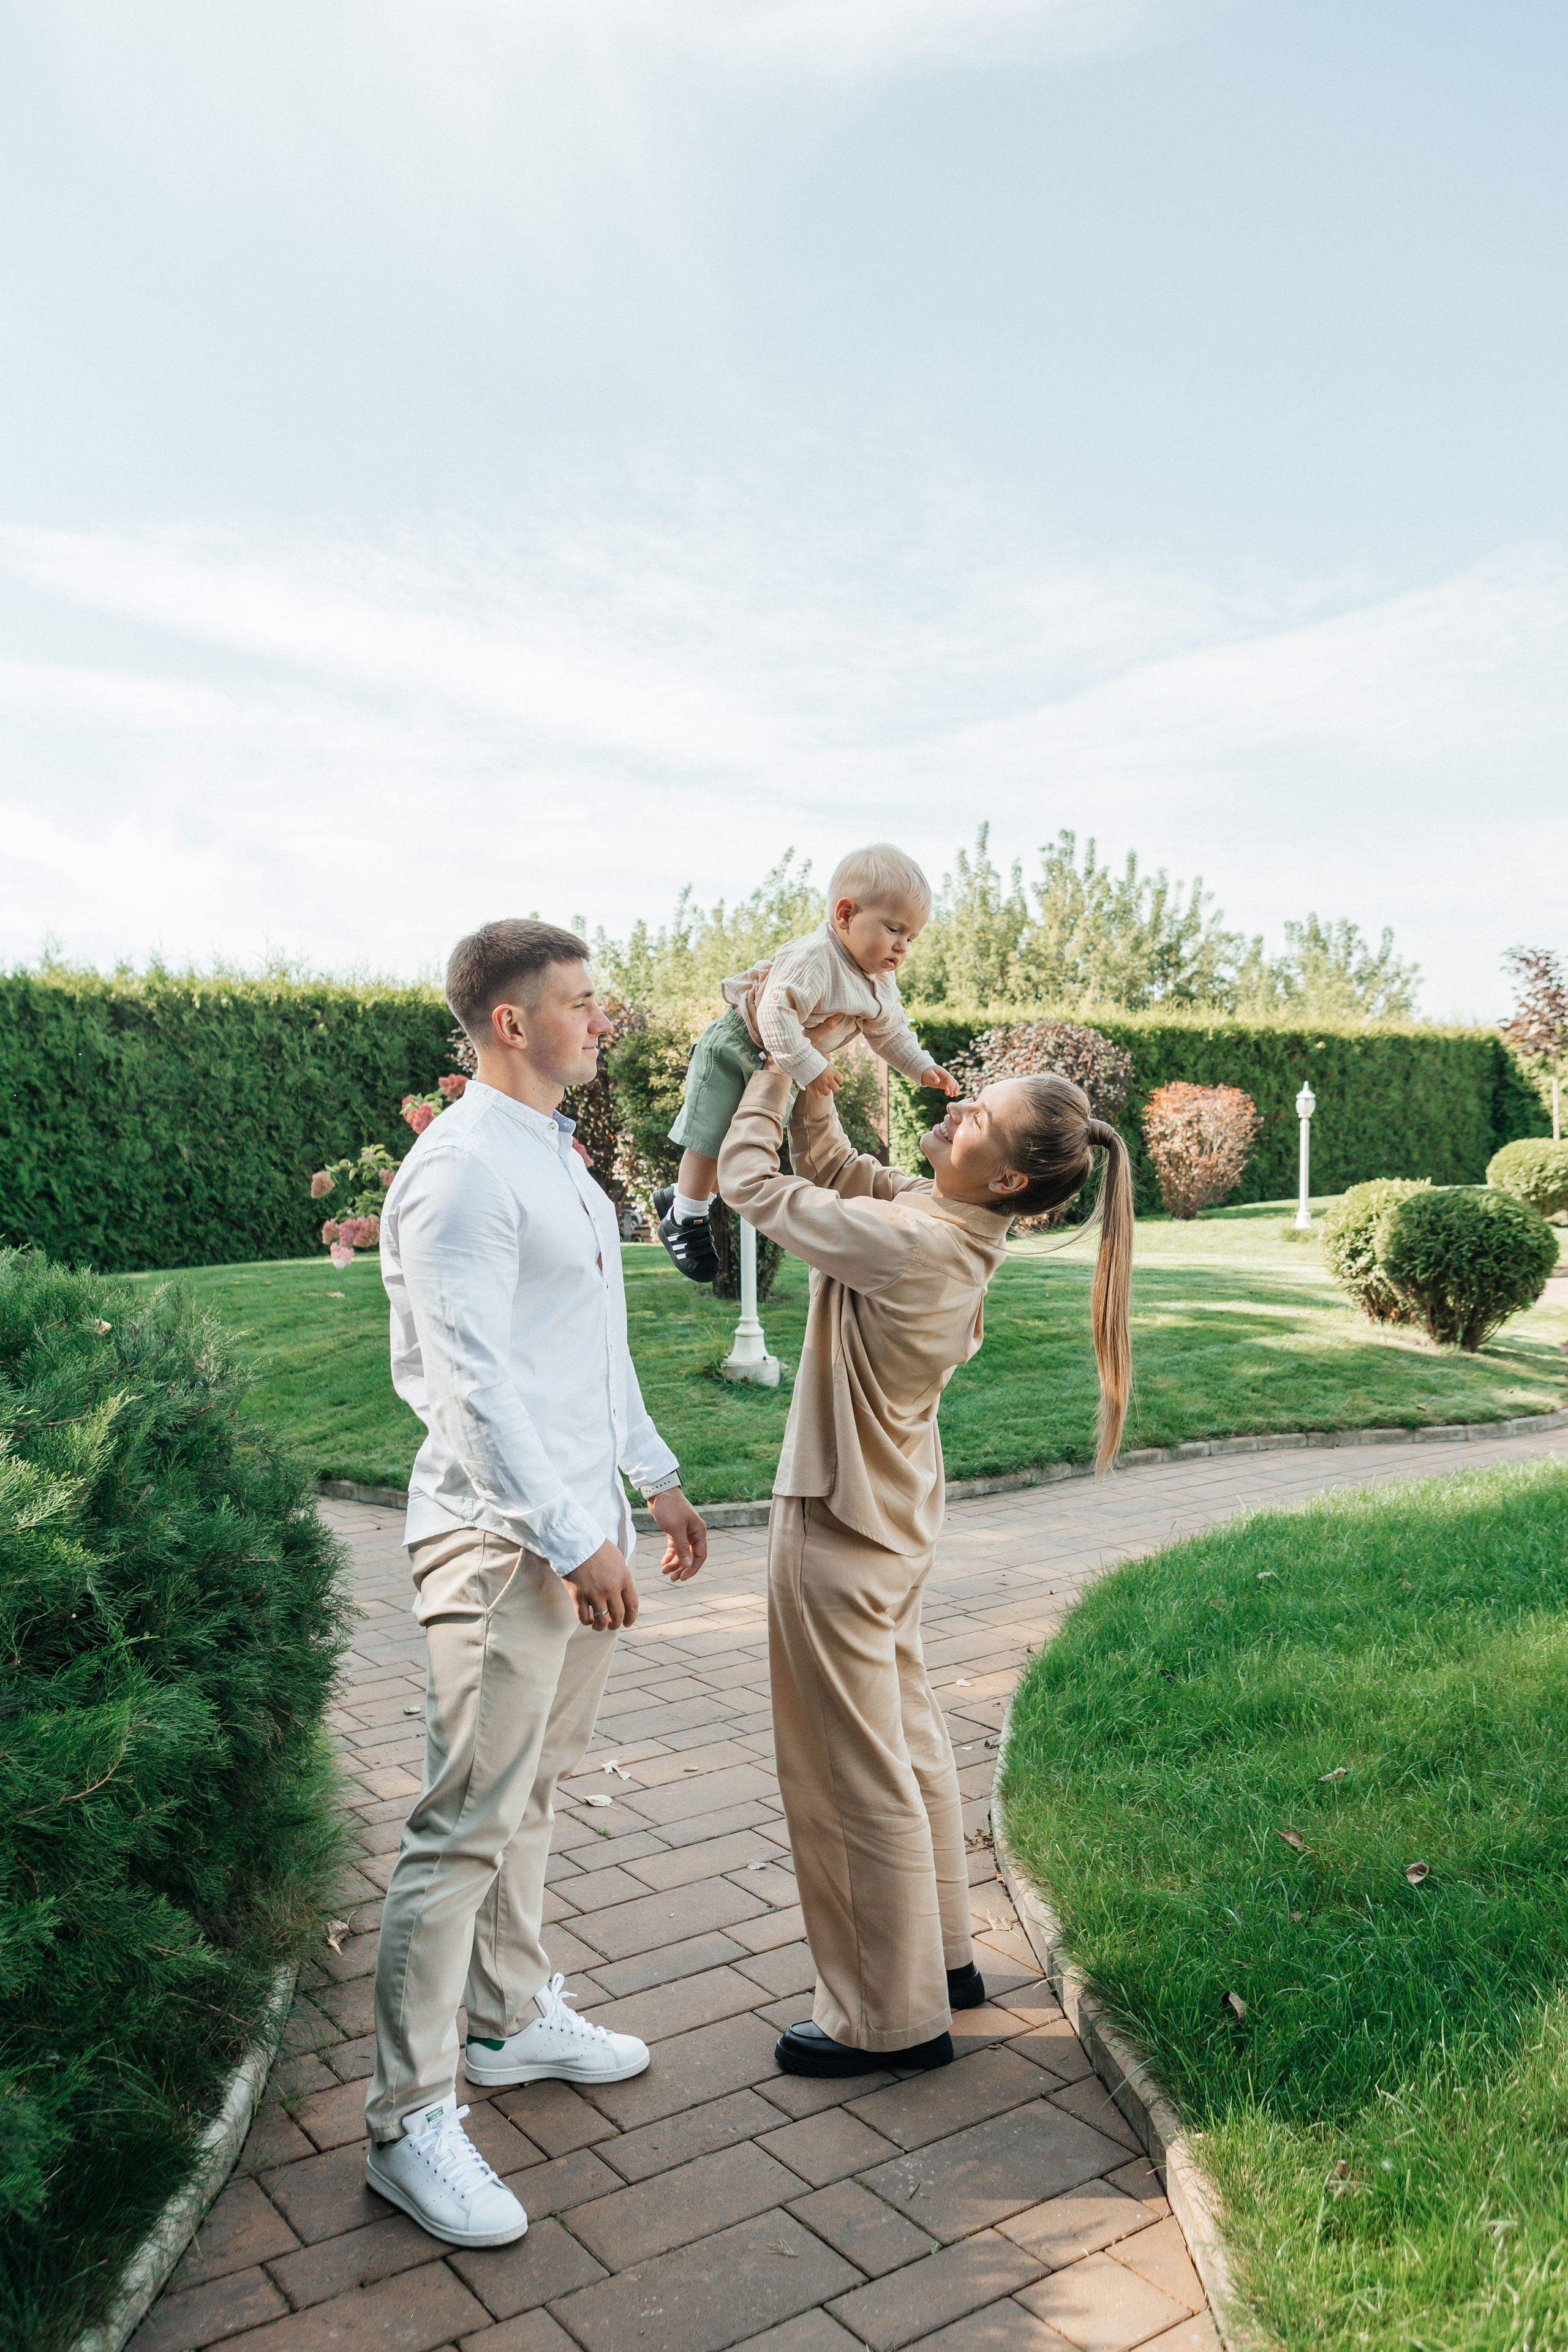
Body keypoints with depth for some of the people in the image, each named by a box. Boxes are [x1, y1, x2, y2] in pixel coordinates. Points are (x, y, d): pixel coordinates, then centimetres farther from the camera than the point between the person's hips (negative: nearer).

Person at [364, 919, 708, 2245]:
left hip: (579, 1524, 10)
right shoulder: (462, 1170, -16)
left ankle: (516, 2015, 34)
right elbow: (468, 1380, -21)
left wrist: (655, 1478, 21)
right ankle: (410, 2122, 8)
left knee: (534, 1790, 19)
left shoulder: (557, 1156, 15)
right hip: (503, 1539, -9)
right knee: (467, 1825, -4)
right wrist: (574, 1540, -21)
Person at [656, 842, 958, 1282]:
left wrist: (922, 1067, -2)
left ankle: (682, 1193, 37)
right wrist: (808, 1068, -42)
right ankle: (684, 1219, 14)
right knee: (712, 1138, -4)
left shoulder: (881, 983, -4)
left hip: (783, 1065, 9)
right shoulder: (814, 958, -34)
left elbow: (889, 1032, 9)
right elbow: (776, 1013, -41)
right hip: (737, 1047, -9)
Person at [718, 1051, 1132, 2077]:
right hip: (894, 1524, 10)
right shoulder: (950, 1220, -4)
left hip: (840, 1531, -10)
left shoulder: (909, 1242, -30)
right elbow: (829, 1164, 10)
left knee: (854, 1776, 6)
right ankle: (942, 1957, 41)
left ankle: (894, 2018, 23)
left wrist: (773, 1074, -6)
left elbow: (754, 1184, -19)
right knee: (910, 1743, 23)